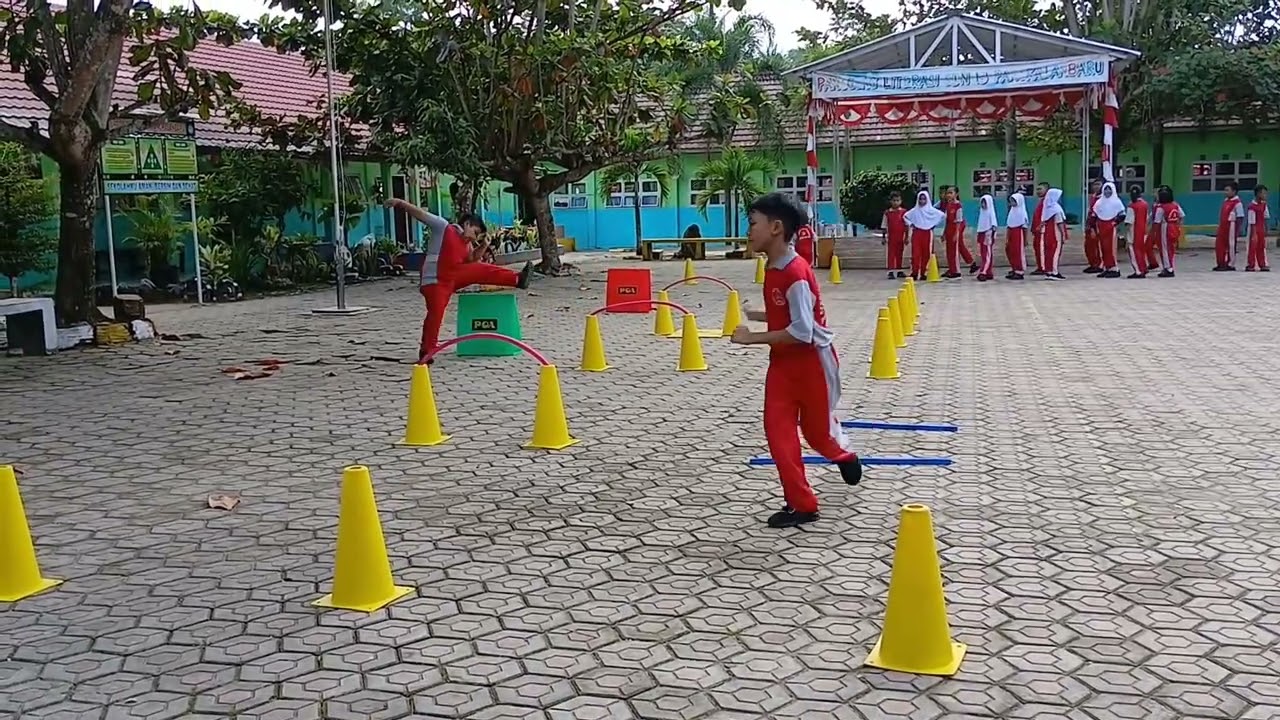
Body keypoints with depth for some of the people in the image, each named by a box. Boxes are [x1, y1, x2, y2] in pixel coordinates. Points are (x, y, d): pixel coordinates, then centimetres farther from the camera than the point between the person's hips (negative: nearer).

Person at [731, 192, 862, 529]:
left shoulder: (796, 273, -26)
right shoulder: (772, 268, 2)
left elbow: (802, 331, -29)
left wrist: (752, 338, -25)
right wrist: (751, 315, 4)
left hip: (812, 361, -7)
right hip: (782, 362, 8)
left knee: (817, 428, 11)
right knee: (778, 430, 0)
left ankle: (843, 457, 46)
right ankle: (801, 504, 9)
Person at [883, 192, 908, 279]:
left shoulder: (904, 212, -1)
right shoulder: (887, 213, 0)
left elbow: (906, 226, 1)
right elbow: (884, 226, 4)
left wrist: (906, 237, -1)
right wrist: (884, 237, 1)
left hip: (901, 237, 1)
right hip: (891, 237, -1)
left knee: (899, 254, 10)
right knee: (890, 254, -3)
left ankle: (899, 271, 19)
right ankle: (891, 272, -4)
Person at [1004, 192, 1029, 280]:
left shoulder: (1022, 212, -8)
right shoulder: (1012, 211, 13)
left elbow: (1025, 227, -9)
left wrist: (1026, 240, -10)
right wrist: (1006, 238, 12)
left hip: (1019, 233, -8)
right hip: (1011, 233, 8)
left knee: (1019, 253, -4)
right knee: (1010, 252, 9)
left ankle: (1020, 272, 0)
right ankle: (1013, 270, 19)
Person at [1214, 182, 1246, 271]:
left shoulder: (1238, 202, -11)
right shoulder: (1225, 201, 15)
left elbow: (1240, 217, -12)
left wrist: (1238, 229, -16)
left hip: (1231, 226, -8)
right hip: (1223, 226, 8)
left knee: (1231, 245, -1)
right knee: (1220, 244, 9)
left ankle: (1230, 265, 6)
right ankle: (1222, 264, 19)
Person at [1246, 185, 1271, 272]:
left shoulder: (1264, 204, 4)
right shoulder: (1252, 206, -19)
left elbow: (1266, 218, 13)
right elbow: (1252, 222, -18)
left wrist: (1266, 230, 12)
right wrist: (1253, 234, -17)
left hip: (1261, 229, 7)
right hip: (1254, 229, -7)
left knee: (1261, 247, 11)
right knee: (1252, 247, -1)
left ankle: (1262, 265, 16)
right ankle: (1250, 265, 6)